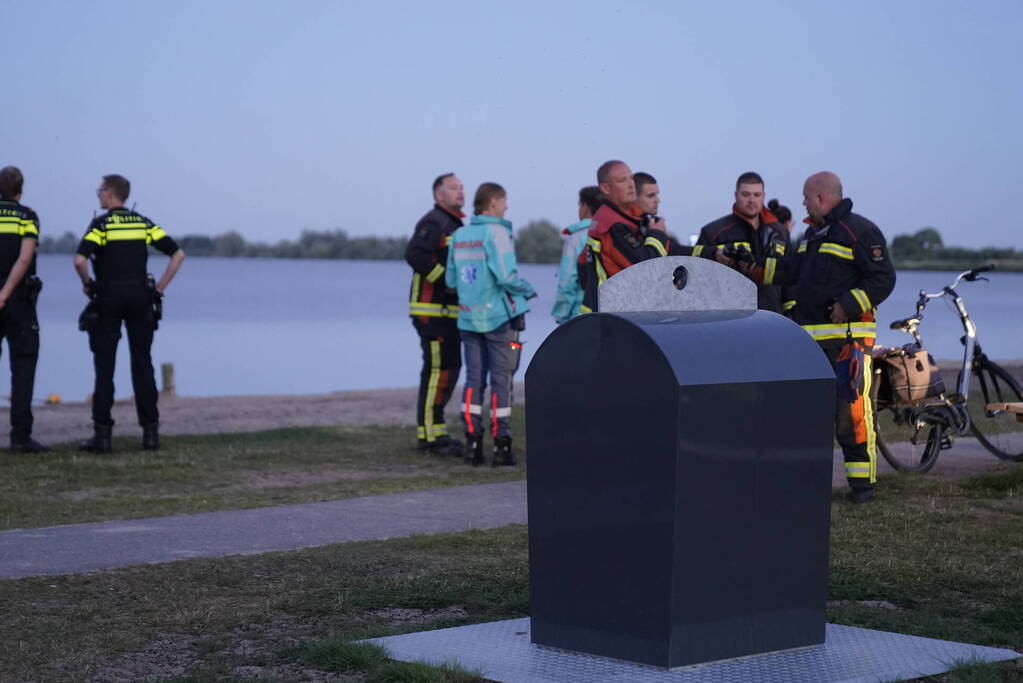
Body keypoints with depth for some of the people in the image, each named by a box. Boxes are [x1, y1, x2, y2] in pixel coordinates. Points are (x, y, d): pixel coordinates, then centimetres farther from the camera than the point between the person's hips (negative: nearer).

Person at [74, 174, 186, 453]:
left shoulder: (100, 224, -5)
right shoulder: (143, 223, 9)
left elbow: (80, 260, -19)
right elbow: (178, 254, 4)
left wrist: (87, 285, -2)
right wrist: (160, 287, 7)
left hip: (108, 297, -3)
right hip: (140, 298, 4)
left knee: (104, 367, 1)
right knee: (142, 365, 7)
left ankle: (102, 433, -2)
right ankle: (151, 432, 4)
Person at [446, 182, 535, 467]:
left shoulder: (459, 235, 8)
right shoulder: (496, 233, -12)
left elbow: (451, 280, 12)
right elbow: (507, 276, -20)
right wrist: (528, 291, -2)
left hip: (469, 317, 6)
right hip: (499, 315, -6)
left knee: (474, 379, 9)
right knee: (501, 380, -1)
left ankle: (473, 443, 8)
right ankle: (501, 445, 0)